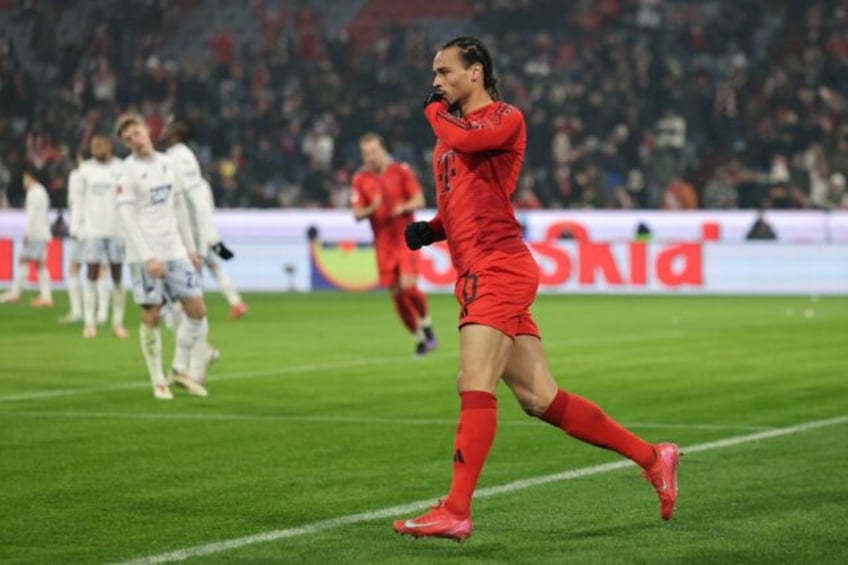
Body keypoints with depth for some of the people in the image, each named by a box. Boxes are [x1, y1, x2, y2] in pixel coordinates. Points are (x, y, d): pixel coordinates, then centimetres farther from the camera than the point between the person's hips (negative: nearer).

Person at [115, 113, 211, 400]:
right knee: (151, 317, -2)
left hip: (175, 252, 5)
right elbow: (127, 219, -13)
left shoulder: (167, 165, 11)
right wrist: (148, 258, -20)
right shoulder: (128, 172, -7)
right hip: (145, 256, -5)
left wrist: (190, 248, 14)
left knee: (197, 309, 0)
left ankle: (190, 373, 11)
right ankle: (158, 382, 9)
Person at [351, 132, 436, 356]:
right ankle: (419, 338, 17)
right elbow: (356, 214, 0)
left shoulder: (401, 171, -2)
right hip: (383, 243, 3)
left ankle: (425, 322, 7)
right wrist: (371, 209, -21)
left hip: (406, 238, -3)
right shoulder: (360, 179, 2)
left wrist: (404, 207, -22)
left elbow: (419, 200, -1)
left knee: (408, 286, -20)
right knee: (396, 294, 2)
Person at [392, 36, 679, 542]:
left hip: (498, 268, -9)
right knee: (540, 397, 6)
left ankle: (456, 511, -19)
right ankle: (652, 457, 14)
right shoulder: (453, 127, 23)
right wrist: (427, 231, 10)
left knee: (475, 386, -16)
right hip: (477, 273, 9)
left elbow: (463, 140, -23)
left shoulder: (506, 118, -2)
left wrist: (436, 111, -1)